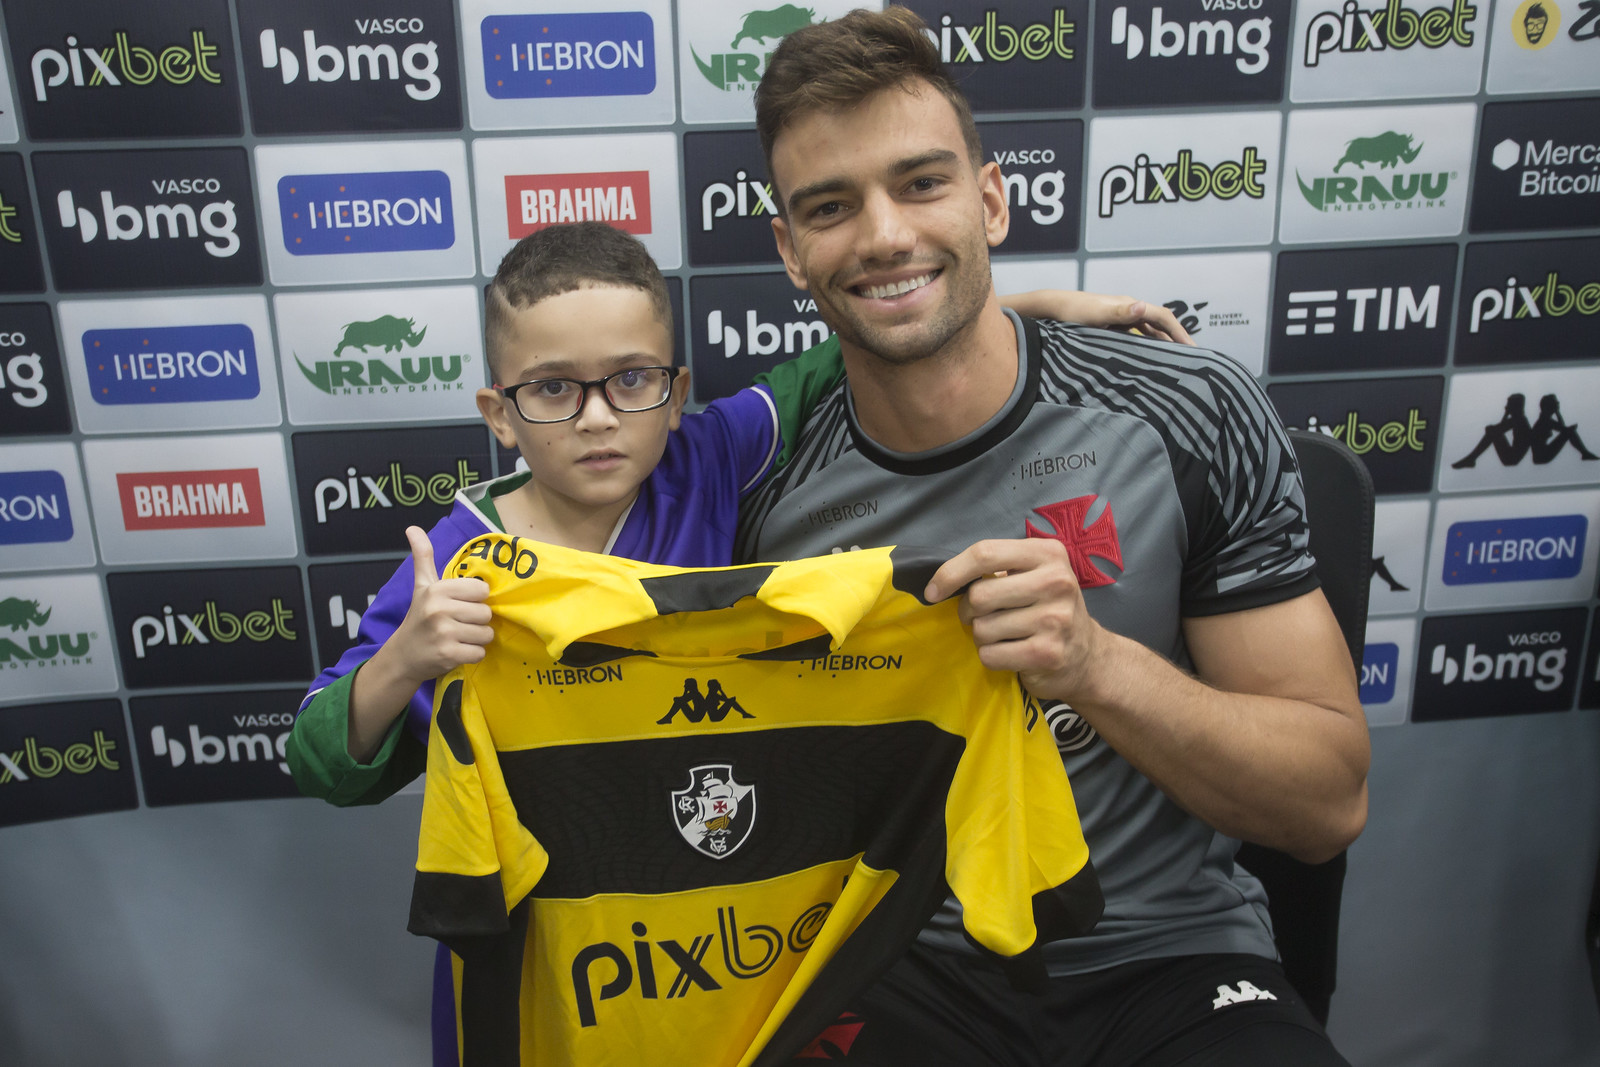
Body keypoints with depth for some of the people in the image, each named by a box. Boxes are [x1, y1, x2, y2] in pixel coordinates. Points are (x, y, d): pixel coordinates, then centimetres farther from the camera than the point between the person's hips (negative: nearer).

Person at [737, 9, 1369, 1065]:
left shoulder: (1197, 415, -9)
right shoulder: (771, 490, -6)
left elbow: (1330, 803, -8)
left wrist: (1096, 667, -23)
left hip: (1169, 964, 0)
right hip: (901, 972, 1)